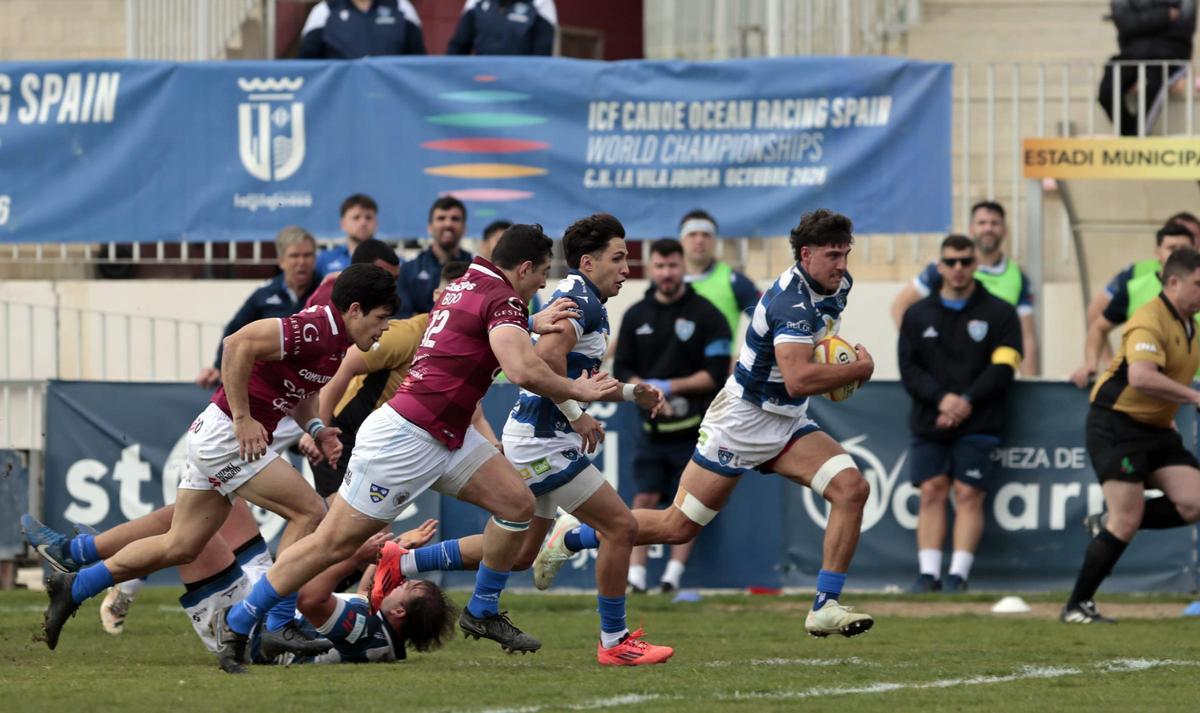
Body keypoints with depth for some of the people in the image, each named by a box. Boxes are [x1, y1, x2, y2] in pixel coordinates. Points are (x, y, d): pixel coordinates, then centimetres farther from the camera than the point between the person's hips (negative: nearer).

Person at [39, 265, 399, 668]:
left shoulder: (337, 345, 10)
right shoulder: (316, 330, -21)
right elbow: (239, 344, -29)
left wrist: (314, 428, 5)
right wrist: (243, 417, -26)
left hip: (212, 438, 10)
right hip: (227, 435, -10)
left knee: (179, 547, 13)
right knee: (309, 512, -12)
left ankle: (73, 588, 21)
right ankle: (277, 626, -11)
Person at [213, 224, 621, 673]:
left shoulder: (465, 285, 13)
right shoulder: (503, 300, -15)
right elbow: (523, 371, -30)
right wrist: (577, 391, -13)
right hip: (405, 439, -10)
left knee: (517, 502, 3)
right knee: (335, 542, -4)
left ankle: (482, 612, 15)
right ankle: (238, 624, 4)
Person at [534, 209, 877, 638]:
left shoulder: (839, 285, 3)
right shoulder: (792, 302, -27)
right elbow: (798, 379, -39)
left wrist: (842, 356, 8)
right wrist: (858, 369, -24)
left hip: (787, 425, 8)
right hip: (741, 421, -8)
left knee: (852, 488, -14)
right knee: (678, 526, -1)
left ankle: (825, 608, -13)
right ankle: (570, 538, 19)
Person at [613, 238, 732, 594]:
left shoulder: (706, 315, -3)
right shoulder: (635, 316, 8)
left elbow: (717, 374, -7)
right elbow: (622, 370, 9)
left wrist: (670, 386, -13)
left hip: (693, 428, -3)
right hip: (651, 428, 3)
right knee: (644, 500, -4)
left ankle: (674, 574, 4)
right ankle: (635, 575, -4)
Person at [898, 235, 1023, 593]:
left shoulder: (998, 313, 5)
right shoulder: (918, 315, 13)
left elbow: (1003, 368, -4)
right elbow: (909, 369, 4)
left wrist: (967, 401, -16)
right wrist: (941, 398, -13)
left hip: (977, 423, -3)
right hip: (929, 422, 3)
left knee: (968, 494, -9)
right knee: (931, 492, -3)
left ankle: (959, 573, -10)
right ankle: (929, 572, -3)